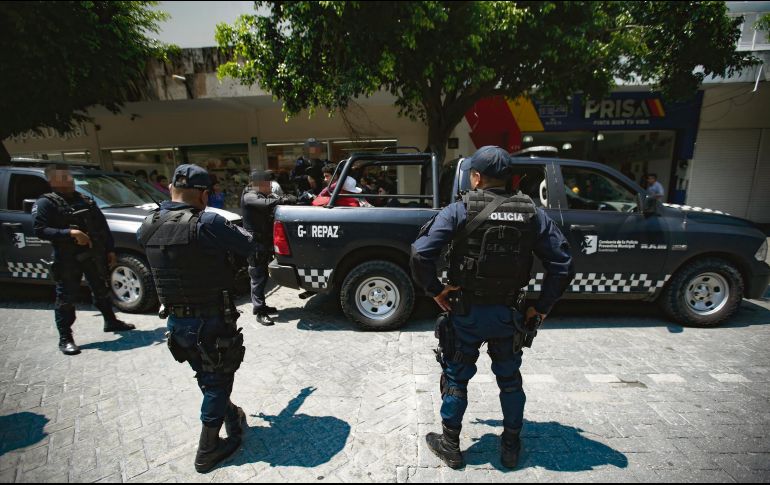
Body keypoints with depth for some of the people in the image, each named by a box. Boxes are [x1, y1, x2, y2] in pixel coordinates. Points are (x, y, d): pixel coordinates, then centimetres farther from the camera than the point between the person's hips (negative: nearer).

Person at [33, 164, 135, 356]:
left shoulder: (85, 200, 14)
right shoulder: (46, 203, -4)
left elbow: (103, 226, 14)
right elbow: (40, 230, -15)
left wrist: (110, 250, 11)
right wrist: (70, 233, -26)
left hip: (94, 254, 6)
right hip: (68, 259, -6)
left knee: (102, 290, 17)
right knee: (66, 298, 1)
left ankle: (111, 322, 33)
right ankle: (65, 339, 10)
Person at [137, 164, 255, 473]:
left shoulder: (148, 226, -3)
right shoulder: (206, 224, -23)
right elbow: (249, 246, -15)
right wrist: (232, 231, 7)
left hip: (176, 321, 7)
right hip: (212, 321, -7)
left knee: (208, 379, 25)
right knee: (217, 382, 13)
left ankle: (231, 418, 47)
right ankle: (207, 452, 26)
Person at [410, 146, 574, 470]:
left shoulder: (459, 211, -13)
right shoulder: (531, 214, -3)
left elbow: (420, 254, -23)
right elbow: (562, 264, -4)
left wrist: (435, 290, -9)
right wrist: (542, 308, 2)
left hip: (466, 312, -3)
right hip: (509, 314, 3)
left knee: (456, 378, 16)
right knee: (509, 379, 23)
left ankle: (450, 446, 31)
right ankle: (511, 447, 38)